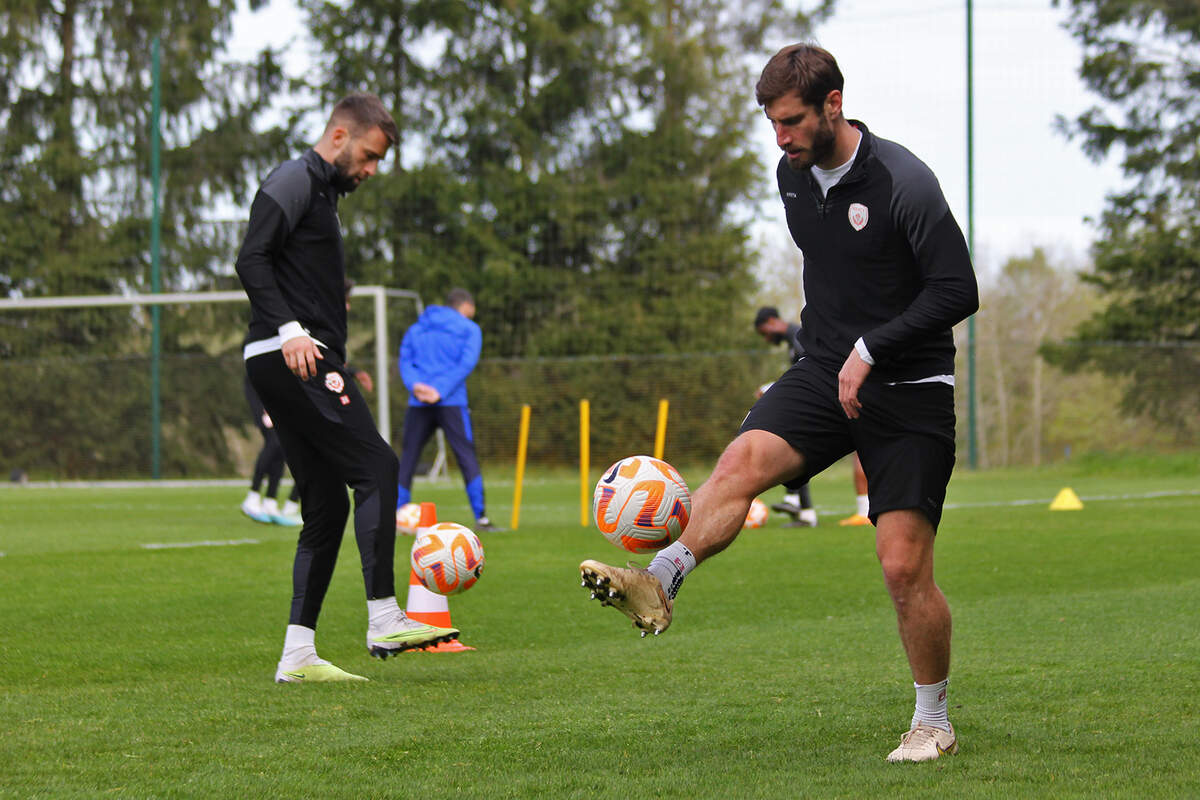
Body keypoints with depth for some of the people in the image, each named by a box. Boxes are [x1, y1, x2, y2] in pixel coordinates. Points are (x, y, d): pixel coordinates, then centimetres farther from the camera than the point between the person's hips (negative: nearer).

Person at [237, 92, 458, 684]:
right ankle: (384, 621, -19)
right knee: (376, 468, -15)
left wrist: (335, 371, 21)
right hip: (289, 358, -10)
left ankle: (297, 655, 4)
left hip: (304, 363, 10)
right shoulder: (294, 180, -3)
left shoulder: (322, 192, 28)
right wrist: (289, 329, -27)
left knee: (327, 504, 7)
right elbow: (252, 261, -16)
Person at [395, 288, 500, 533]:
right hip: (452, 403, -3)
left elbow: (405, 360, 7)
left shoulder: (415, 329, 20)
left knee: (407, 460, 8)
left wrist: (415, 385, -7)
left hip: (418, 403, 4)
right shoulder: (469, 329, 7)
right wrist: (441, 391, -12)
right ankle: (481, 519, -10)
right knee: (467, 457, -3)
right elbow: (467, 363, -7)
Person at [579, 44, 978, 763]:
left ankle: (934, 724, 8)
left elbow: (958, 291, -18)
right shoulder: (793, 176, 5)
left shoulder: (903, 181, -17)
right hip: (826, 371, 6)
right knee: (743, 459, -24)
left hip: (910, 388, -6)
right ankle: (659, 582, -37)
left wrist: (871, 348, -21)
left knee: (904, 567, -8)